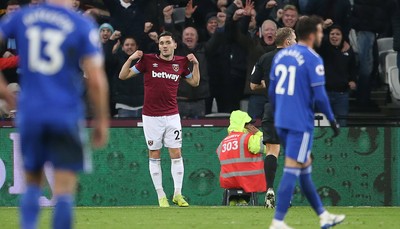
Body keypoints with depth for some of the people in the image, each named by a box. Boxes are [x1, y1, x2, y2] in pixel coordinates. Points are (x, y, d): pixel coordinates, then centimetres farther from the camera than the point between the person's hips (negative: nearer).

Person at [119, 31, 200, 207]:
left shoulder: (180, 63, 6)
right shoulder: (148, 60, -1)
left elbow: (194, 82, 20)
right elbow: (123, 76, 2)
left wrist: (195, 64, 8)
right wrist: (131, 59, -11)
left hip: (172, 115, 1)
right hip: (151, 116, -1)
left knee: (176, 154, -4)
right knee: (154, 155, 1)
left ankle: (178, 193, 1)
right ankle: (161, 195, 6)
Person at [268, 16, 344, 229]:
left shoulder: (281, 55, 9)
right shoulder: (312, 59, -13)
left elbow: (271, 91, 14)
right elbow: (319, 96, -14)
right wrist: (332, 120, -1)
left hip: (281, 122, 8)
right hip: (301, 123, -8)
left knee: (305, 168, 17)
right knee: (292, 171, -5)